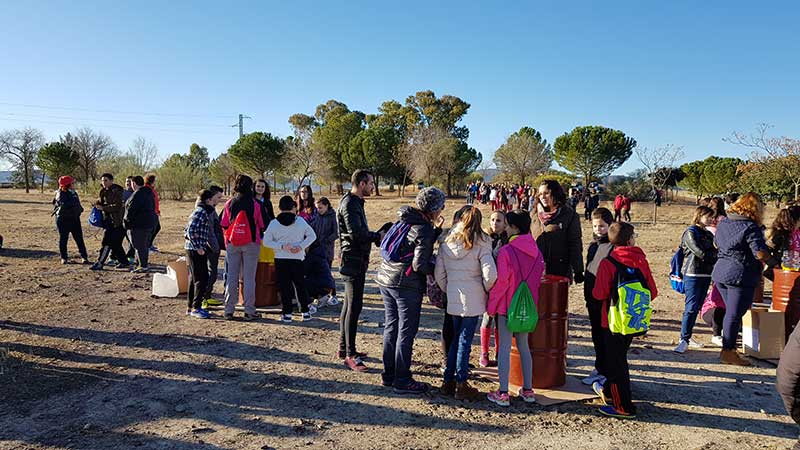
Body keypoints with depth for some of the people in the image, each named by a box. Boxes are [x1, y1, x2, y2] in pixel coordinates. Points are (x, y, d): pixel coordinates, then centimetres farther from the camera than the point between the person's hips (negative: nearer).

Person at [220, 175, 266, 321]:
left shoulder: (229, 203, 0)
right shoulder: (255, 204, -7)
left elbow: (223, 226, 4)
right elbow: (261, 227, -2)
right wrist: (259, 237, 18)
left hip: (232, 244, 2)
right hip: (251, 243, -2)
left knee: (232, 276, 9)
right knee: (249, 277, 2)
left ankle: (229, 310, 12)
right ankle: (249, 311, 4)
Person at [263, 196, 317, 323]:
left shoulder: (273, 223, -4)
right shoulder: (300, 221, -2)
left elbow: (266, 242, -4)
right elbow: (312, 236, 3)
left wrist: (281, 246, -6)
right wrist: (301, 246, -4)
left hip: (280, 260, -1)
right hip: (297, 259, 1)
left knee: (284, 287, 6)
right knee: (301, 285, 13)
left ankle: (287, 314, 5)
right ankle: (305, 312, 15)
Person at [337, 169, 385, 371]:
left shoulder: (355, 202, 18)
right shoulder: (350, 204, -15)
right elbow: (356, 233, -25)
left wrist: (375, 236, 8)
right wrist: (378, 236, -14)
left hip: (356, 260, 11)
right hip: (353, 261, -11)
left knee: (350, 305, 15)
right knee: (354, 306, -9)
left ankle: (344, 348, 25)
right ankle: (350, 354, -5)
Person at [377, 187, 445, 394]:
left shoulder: (405, 220, 10)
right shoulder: (424, 230, -15)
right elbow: (420, 265, -19)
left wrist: (437, 229, 11)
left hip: (385, 279, 9)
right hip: (406, 285, -8)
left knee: (391, 327, 16)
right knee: (406, 332, 2)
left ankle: (388, 374, 27)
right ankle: (402, 380, 10)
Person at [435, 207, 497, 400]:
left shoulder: (447, 242, 5)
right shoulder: (481, 243, -9)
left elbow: (439, 273, 5)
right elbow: (490, 274, -17)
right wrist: (486, 290, 1)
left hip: (453, 298, 4)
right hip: (473, 299, -4)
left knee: (456, 338, 18)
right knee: (465, 340, 3)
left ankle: (448, 381, 23)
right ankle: (461, 385, 12)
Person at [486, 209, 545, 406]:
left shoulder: (506, 251, -17)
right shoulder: (536, 252, 1)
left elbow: (501, 281, -17)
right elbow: (538, 278, 8)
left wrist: (491, 305, -7)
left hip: (507, 306, -5)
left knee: (505, 348, 3)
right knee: (524, 346, 17)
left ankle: (503, 394, 6)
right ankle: (528, 390, 24)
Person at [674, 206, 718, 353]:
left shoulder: (709, 234, 17)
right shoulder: (691, 232, -5)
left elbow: (714, 252, 10)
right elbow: (700, 253, -14)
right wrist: (716, 253, -3)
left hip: (706, 275, 7)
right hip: (693, 274, -7)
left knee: (696, 308, 10)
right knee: (691, 308, -10)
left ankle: (687, 337, 18)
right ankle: (684, 340, -8)